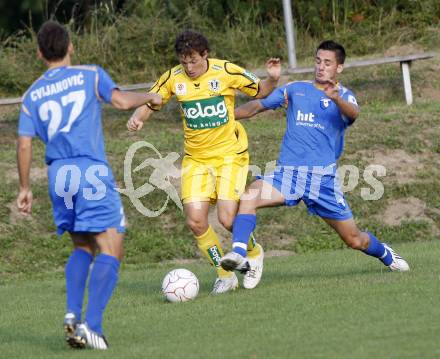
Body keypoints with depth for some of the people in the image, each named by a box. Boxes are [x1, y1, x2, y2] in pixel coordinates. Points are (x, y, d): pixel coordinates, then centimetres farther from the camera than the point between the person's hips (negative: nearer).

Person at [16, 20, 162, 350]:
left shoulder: (32, 95, 12)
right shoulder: (90, 75, 4)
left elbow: (24, 144, 7)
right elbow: (121, 101, -9)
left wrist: (25, 188, 15)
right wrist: (149, 97, 10)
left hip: (58, 176, 5)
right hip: (92, 172, -5)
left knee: (83, 248, 21)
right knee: (110, 251, -4)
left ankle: (73, 314, 2)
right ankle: (92, 325, -19)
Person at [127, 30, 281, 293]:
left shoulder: (226, 71, -10)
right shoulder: (173, 79, -3)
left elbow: (259, 92, 3)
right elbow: (149, 105, 5)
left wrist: (273, 79, -18)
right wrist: (137, 118, -17)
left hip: (230, 154, -3)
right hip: (196, 159, 3)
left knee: (228, 218, -14)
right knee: (195, 220, -11)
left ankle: (253, 252, 20)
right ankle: (225, 275, 9)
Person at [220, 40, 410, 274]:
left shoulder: (344, 96, 5)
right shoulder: (295, 89, 14)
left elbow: (353, 114, -19)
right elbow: (258, 106, 20)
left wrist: (335, 98, -41)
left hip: (323, 176, -2)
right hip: (287, 173, 2)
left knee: (354, 240, 5)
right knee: (250, 195, -30)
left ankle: (385, 254, 37)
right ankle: (238, 253, -38)